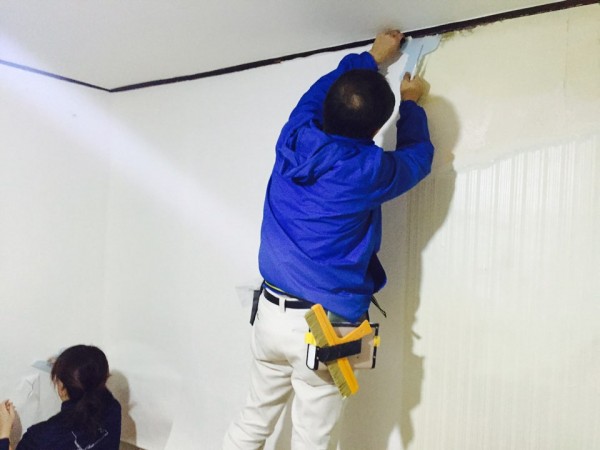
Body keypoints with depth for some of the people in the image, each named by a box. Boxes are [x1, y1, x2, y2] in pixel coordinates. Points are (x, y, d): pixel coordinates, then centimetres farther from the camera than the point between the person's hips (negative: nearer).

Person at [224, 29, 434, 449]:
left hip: (272, 312, 6)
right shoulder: (369, 169, -16)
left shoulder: (295, 136, -3)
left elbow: (323, 88, 19)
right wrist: (410, 103, 25)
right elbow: (418, 155, 8)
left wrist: (370, 58, 33)